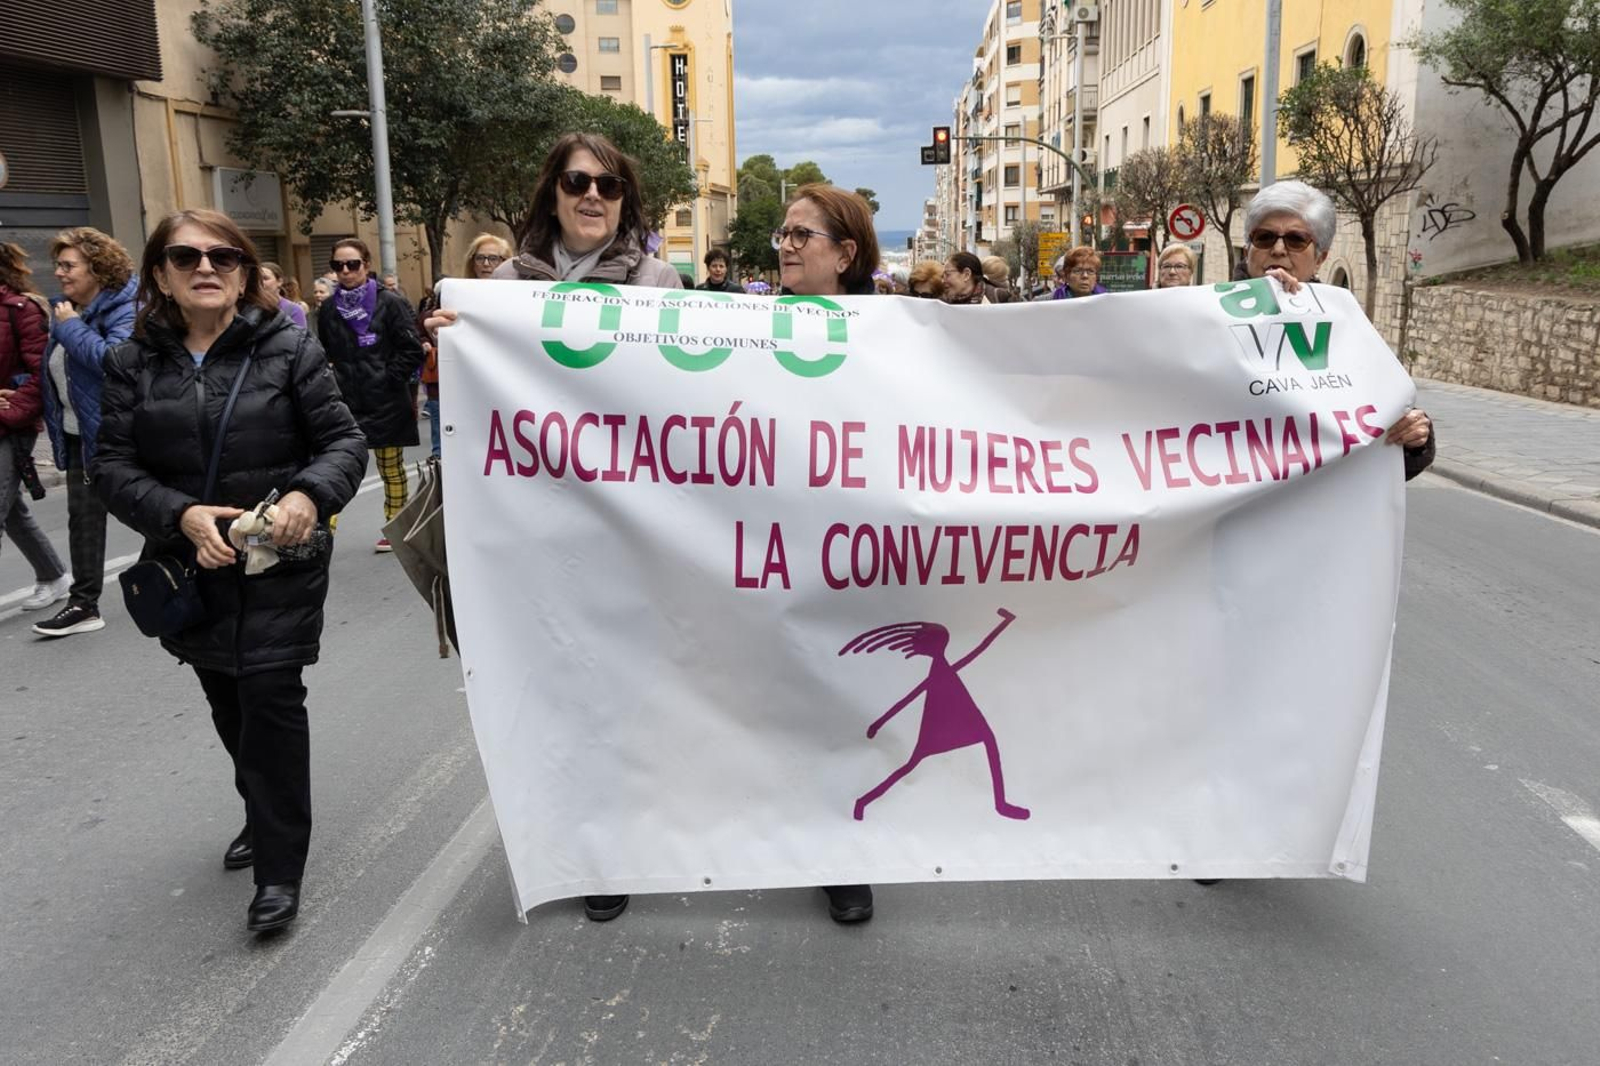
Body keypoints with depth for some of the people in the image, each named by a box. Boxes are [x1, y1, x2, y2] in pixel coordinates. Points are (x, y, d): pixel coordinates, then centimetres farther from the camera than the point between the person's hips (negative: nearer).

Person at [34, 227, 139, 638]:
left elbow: (114, 359, -32)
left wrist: (70, 328, -21)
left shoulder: (124, 309, -15)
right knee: (83, 514, 8)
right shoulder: (69, 308, 11)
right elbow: (54, 371, 24)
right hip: (80, 435, 8)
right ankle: (84, 604, 13)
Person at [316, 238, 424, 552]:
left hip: (385, 405, -3)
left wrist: (388, 381, -9)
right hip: (344, 404, 3)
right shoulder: (329, 309, 7)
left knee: (392, 471, 9)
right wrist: (333, 382, 5)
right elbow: (324, 356, 18)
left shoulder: (390, 303, -5)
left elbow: (412, 351, -6)